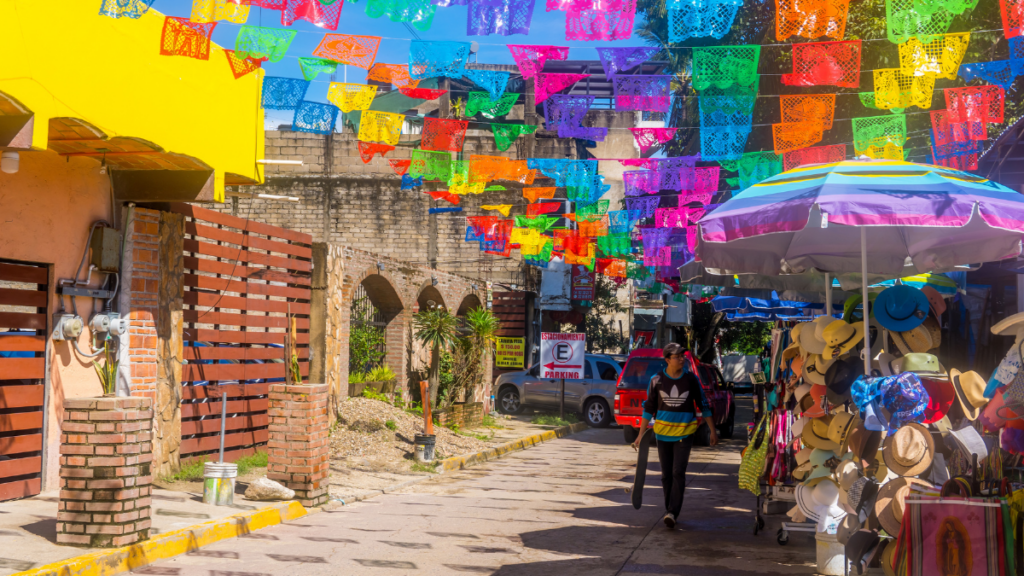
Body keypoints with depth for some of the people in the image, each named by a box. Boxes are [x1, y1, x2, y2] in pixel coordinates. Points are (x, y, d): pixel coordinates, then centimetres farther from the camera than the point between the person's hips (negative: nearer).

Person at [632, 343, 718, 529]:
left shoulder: (691, 379, -2)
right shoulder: (657, 380, -2)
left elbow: (703, 405, 7)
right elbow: (648, 408, 5)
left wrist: (713, 431, 8)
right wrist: (641, 435, 3)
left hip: (684, 434, -2)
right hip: (663, 433, 2)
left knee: (678, 473, -12)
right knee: (667, 475, 8)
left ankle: (672, 512, -13)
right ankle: (671, 512, 20)